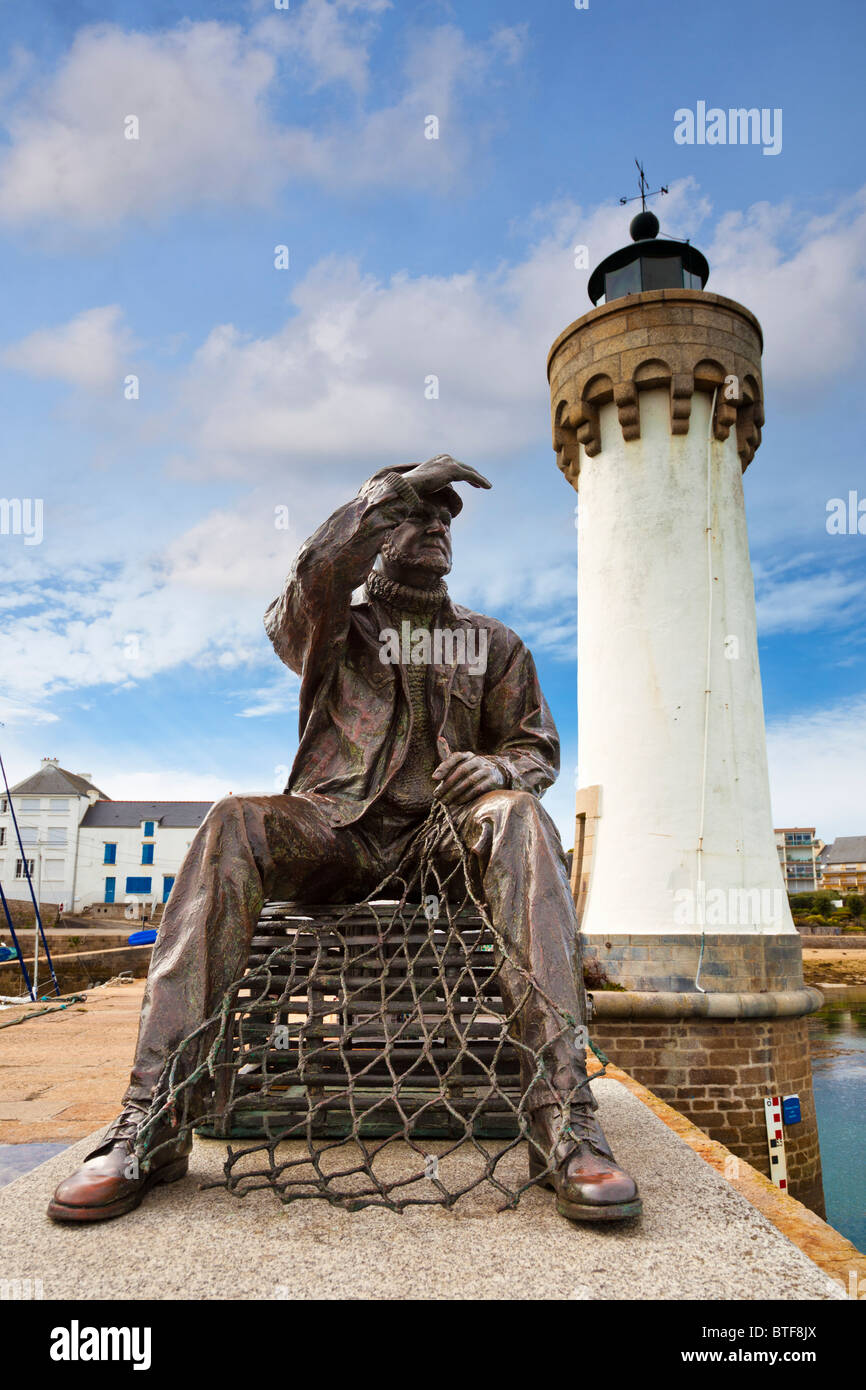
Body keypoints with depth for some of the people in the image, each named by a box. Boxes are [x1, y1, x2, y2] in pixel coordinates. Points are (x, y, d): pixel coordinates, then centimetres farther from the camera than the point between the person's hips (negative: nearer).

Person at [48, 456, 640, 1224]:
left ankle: (564, 1112, -41)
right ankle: (153, 1118, -31)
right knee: (233, 824, -32)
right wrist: (391, 490, -12)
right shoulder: (339, 630, 15)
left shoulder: (492, 643, 21)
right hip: (335, 830, 0)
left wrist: (499, 769, -11)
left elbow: (538, 745, 14)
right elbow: (307, 591, -9)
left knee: (518, 815, -33)